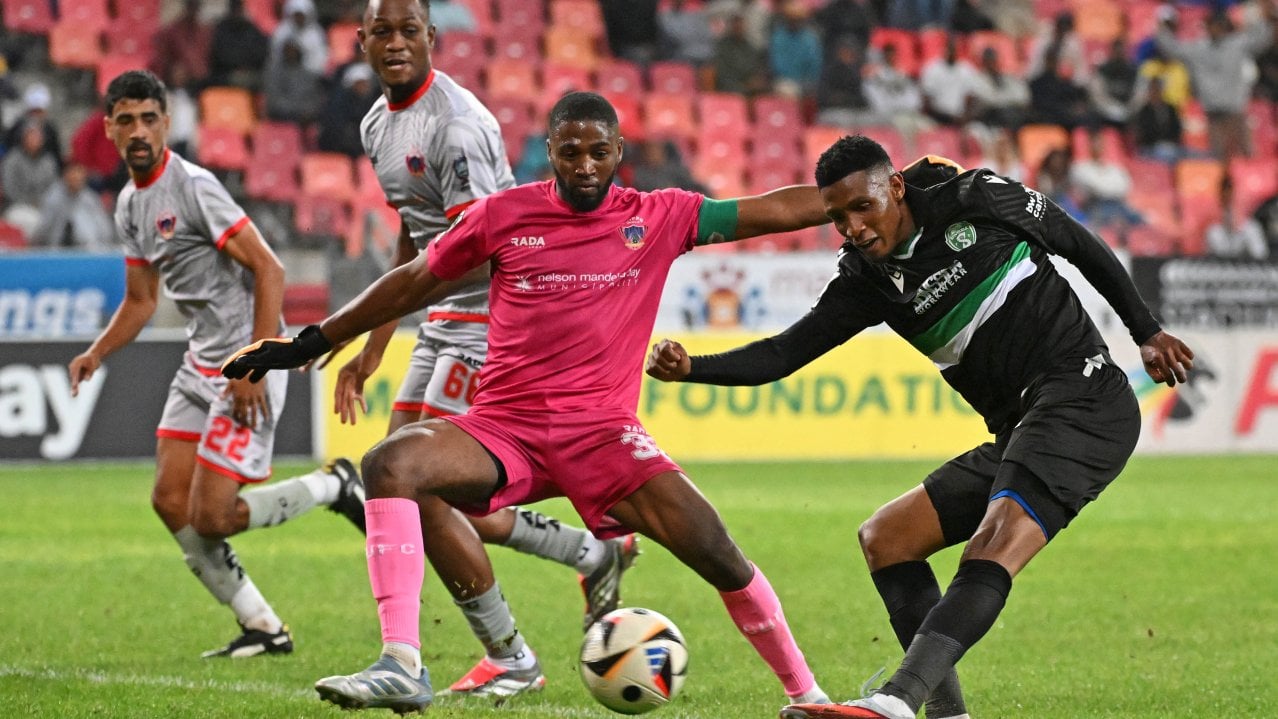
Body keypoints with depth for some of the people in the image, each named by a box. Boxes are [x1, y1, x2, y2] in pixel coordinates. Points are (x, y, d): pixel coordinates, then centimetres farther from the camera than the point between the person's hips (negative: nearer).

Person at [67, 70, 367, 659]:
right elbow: (141, 301, 23)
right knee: (170, 501, 3)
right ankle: (263, 629, 12)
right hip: (201, 363, 9)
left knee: (211, 517, -12)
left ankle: (332, 485, 11)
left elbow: (269, 269, -20)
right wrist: (95, 354, 6)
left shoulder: (193, 186, -16)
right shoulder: (130, 203, 12)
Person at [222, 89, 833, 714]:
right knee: (389, 463, -28)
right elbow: (415, 283, 16)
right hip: (503, 426, 1)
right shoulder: (503, 214, 5)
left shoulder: (660, 217, 4)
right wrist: (309, 343, 19)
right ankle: (401, 667, -33)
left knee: (715, 551, -15)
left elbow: (775, 210, 4)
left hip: (603, 432, 0)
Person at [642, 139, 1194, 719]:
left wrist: (1146, 332, 12)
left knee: (998, 537, -28)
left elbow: (1083, 247, 10)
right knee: (885, 537, 6)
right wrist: (691, 367, -14)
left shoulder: (980, 200, -3)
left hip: (1085, 395, -8)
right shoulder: (867, 280, 9)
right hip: (1018, 432, 8)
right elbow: (783, 354, 2)